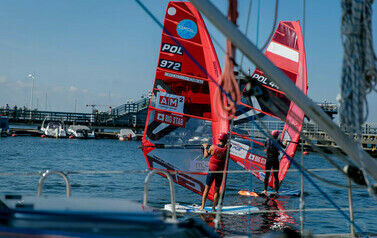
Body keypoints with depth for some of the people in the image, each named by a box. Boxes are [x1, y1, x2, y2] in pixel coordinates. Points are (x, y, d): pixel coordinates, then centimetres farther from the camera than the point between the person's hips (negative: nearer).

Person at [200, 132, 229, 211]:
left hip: (211, 170, 0)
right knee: (217, 190, 11)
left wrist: (205, 147, 16)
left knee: (207, 188, 9)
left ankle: (202, 206, 8)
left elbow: (206, 156, -1)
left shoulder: (213, 147, -14)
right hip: (220, 171, 0)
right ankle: (213, 207, 11)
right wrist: (227, 145, 19)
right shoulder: (226, 149, -13)